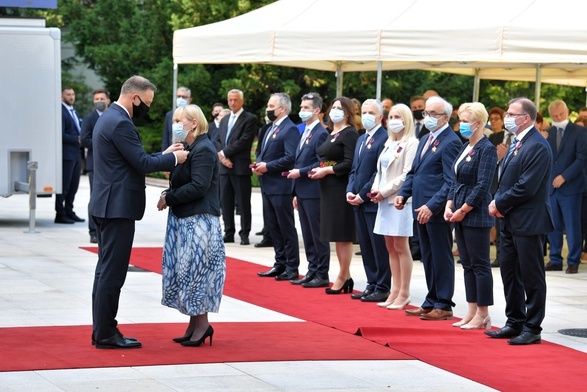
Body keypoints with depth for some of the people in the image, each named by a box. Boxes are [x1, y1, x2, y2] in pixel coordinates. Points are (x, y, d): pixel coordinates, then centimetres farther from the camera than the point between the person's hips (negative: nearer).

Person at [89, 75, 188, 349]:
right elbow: (142, 163, -18)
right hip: (118, 207, -11)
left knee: (106, 271, 13)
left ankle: (103, 330, 18)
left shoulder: (109, 118, 16)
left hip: (106, 206, 11)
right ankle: (105, 334, -3)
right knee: (112, 272, -6)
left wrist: (164, 154, 15)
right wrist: (173, 158, -6)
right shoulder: (120, 123, -17)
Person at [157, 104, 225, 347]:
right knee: (184, 272, 10)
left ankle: (202, 324, 1)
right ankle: (194, 324, 15)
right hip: (183, 219, 10)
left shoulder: (203, 150, -14)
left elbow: (198, 187, -22)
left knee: (193, 271, -7)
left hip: (199, 220, -10)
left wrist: (169, 198, -15)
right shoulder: (188, 148, 17)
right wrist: (168, 195, 1)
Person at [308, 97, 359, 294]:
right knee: (336, 235, 12)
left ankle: (342, 278, 2)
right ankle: (346, 277, 17)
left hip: (342, 188, -9)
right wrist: (318, 170, 6)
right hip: (328, 189, 9)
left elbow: (349, 164, -19)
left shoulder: (350, 134, -11)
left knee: (343, 235, -4)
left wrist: (326, 171, -16)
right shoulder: (330, 134, 17)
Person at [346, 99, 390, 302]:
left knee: (379, 246, -3)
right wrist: (350, 191, 5)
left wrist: (363, 195, -15)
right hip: (359, 202, 9)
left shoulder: (384, 138, -12)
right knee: (365, 246, 12)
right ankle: (372, 284, 18)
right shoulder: (361, 139, 18)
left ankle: (383, 288, 2)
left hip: (374, 201, -9)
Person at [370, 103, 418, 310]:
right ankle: (395, 291, 13)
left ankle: (404, 294, 0)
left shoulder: (411, 144, -9)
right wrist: (375, 189, 2)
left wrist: (384, 191, -14)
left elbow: (408, 175, -16)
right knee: (391, 247, 9)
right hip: (385, 200, 8)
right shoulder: (389, 144, 17)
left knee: (400, 247, -5)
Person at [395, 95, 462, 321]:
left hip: (437, 211, -9)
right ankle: (431, 302, 22)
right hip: (422, 209, 9)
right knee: (428, 258, 14)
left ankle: (444, 306, 5)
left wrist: (431, 206, -24)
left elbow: (451, 182, -19)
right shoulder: (425, 140, 17)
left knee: (441, 258, -1)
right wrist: (403, 194, 7)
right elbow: (413, 172, 23)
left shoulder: (450, 142, -13)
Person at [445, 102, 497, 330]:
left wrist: (463, 210, -15)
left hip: (476, 215, -9)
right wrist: (449, 206, 5)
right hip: (460, 214, 9)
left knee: (480, 264, -3)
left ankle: (483, 315, 1)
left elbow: (482, 186, -18)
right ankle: (472, 312, 16)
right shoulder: (465, 148, 14)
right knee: (468, 265, 11)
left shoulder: (486, 149, -13)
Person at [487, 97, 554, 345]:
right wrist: (498, 202, 0)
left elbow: (526, 187, -22)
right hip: (510, 220, 10)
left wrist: (500, 204, -12)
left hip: (528, 222, -10)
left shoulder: (537, 146, -17)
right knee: (509, 272, 15)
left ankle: (532, 329, 5)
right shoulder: (516, 143, 14)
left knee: (531, 276, -1)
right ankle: (515, 323, 25)